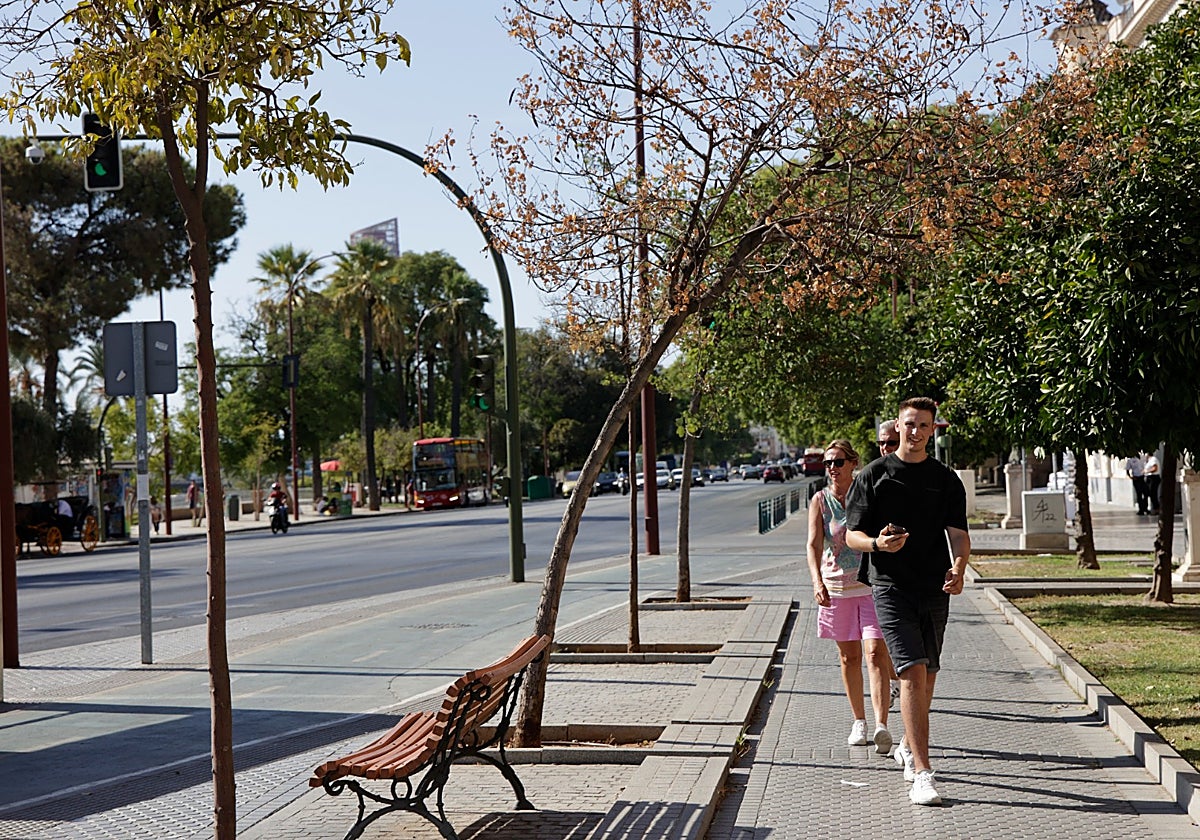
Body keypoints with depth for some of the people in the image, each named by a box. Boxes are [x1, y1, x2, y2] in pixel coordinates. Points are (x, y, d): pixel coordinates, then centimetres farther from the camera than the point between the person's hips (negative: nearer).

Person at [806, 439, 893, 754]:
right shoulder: (820, 501, 0)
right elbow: (814, 544, -11)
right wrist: (817, 581, -25)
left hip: (872, 584, -1)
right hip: (837, 586, 2)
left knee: (875, 652, -14)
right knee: (849, 657, 11)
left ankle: (881, 726, -22)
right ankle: (859, 722, 25)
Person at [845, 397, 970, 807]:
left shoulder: (946, 480, 9)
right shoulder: (873, 475, 3)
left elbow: (958, 532, -1)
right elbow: (852, 534, 3)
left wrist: (958, 567, -22)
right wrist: (877, 543, -20)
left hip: (935, 589, 4)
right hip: (891, 586, -4)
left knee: (927, 675, 14)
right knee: (912, 672, -16)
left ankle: (908, 749, 38)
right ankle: (921, 774, -18)